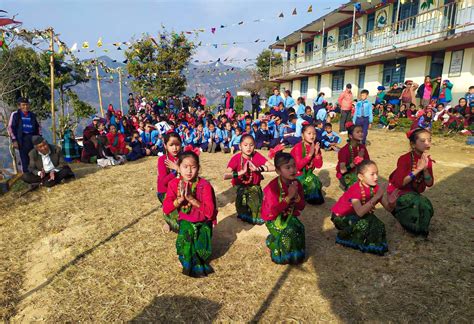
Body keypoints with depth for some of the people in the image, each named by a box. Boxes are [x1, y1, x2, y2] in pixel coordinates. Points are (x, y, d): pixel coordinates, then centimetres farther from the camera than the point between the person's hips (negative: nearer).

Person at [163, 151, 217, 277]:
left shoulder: (204, 185, -19)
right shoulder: (174, 184, -9)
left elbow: (210, 212, -25)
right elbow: (166, 209, -14)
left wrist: (191, 198, -35)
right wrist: (180, 199, -32)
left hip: (203, 222, -2)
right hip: (185, 221, 2)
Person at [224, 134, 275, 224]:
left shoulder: (257, 156, -12)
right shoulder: (236, 158, -18)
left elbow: (272, 167, -23)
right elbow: (225, 176, -33)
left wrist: (257, 168, -36)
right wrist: (241, 172, -43)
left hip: (254, 186, 1)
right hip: (241, 187, -1)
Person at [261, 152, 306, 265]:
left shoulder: (296, 183, -7)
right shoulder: (273, 187, -25)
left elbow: (301, 207, -3)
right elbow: (274, 211, -28)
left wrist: (296, 196, -24)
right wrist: (289, 197, -32)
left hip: (289, 215, 5)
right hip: (274, 218, -5)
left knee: (299, 228, -18)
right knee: (288, 232, -24)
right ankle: (280, 255, 6)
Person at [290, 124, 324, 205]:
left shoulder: (315, 147, -1)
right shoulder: (298, 147, -19)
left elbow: (319, 165, -5)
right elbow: (298, 166, -28)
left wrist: (317, 153, -21)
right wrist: (310, 154, -31)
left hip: (307, 173, 6)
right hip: (296, 175, -6)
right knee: (311, 183, -25)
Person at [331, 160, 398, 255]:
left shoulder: (376, 188, -11)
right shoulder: (355, 189, -31)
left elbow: (389, 208, -10)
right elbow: (360, 212, -44)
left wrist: (391, 202, -35)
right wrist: (376, 197, -47)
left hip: (359, 215, 6)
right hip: (341, 216, -6)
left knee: (379, 226, -17)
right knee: (363, 224, -31)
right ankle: (343, 236, -4)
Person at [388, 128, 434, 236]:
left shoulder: (427, 160, -1)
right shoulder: (404, 159, -21)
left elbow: (430, 183, -6)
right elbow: (399, 183, -29)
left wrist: (425, 169, -23)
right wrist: (418, 169, -29)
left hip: (415, 193, 7)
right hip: (399, 192, -7)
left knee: (426, 205, -16)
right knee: (419, 202, -27)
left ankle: (422, 229, 13)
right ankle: (414, 228, 0)